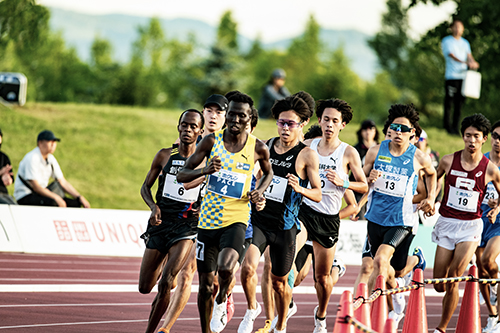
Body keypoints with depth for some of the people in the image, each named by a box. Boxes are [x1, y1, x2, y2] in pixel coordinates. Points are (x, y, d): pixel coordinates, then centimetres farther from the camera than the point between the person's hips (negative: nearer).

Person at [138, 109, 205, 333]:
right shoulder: (165, 156, 5)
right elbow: (145, 187, 12)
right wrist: (154, 207, -8)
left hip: (187, 228, -3)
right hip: (160, 224, 3)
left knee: (165, 284, -20)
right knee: (145, 287, 8)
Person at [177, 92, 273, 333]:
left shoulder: (258, 148, -2)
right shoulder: (211, 141, -2)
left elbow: (268, 172, 20)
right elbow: (181, 175, -1)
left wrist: (260, 191, -1)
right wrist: (205, 171, -20)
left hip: (236, 219, -2)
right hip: (208, 220, 2)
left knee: (226, 267, -28)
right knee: (206, 284, 7)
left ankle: (222, 300, 4)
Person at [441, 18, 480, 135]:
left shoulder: (465, 43, 20)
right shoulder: (447, 41, 2)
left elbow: (469, 56, 9)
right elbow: (451, 55, -12)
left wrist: (473, 63, -16)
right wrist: (464, 62, -26)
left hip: (463, 76, 5)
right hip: (451, 76, -5)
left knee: (459, 102, 4)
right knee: (449, 101, -8)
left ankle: (455, 127, 8)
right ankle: (447, 126, -3)